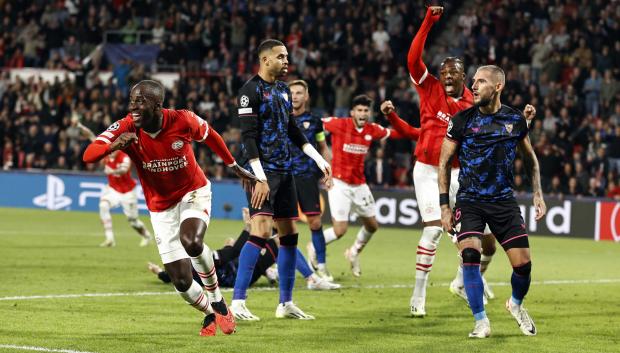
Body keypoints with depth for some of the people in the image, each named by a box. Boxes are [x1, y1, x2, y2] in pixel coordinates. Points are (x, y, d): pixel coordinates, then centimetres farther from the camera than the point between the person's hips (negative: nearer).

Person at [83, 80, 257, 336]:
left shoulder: (182, 121, -21)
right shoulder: (126, 128, -20)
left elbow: (209, 135, 2)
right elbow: (88, 156, -30)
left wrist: (234, 167, 13)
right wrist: (112, 146, -51)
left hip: (193, 192, -2)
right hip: (161, 207, 2)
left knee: (191, 241, -34)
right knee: (181, 281, -3)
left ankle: (217, 301, -8)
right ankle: (210, 314, 31)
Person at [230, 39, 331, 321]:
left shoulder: (283, 90, 15)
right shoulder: (251, 91, -10)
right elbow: (248, 137, -16)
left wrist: (318, 158, 18)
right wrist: (259, 178, -22)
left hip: (284, 171, 9)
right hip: (262, 171, -9)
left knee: (290, 234, 9)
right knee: (261, 231, -18)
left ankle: (286, 303, 17)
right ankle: (237, 302, -18)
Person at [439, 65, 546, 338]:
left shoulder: (515, 120, 2)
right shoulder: (462, 120, -3)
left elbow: (530, 158, 18)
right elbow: (444, 162, 3)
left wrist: (538, 194, 9)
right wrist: (444, 206, -3)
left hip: (504, 201, 2)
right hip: (469, 201, -2)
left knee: (523, 263, -5)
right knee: (470, 254, -23)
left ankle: (516, 305, 29)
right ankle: (481, 322, -9)